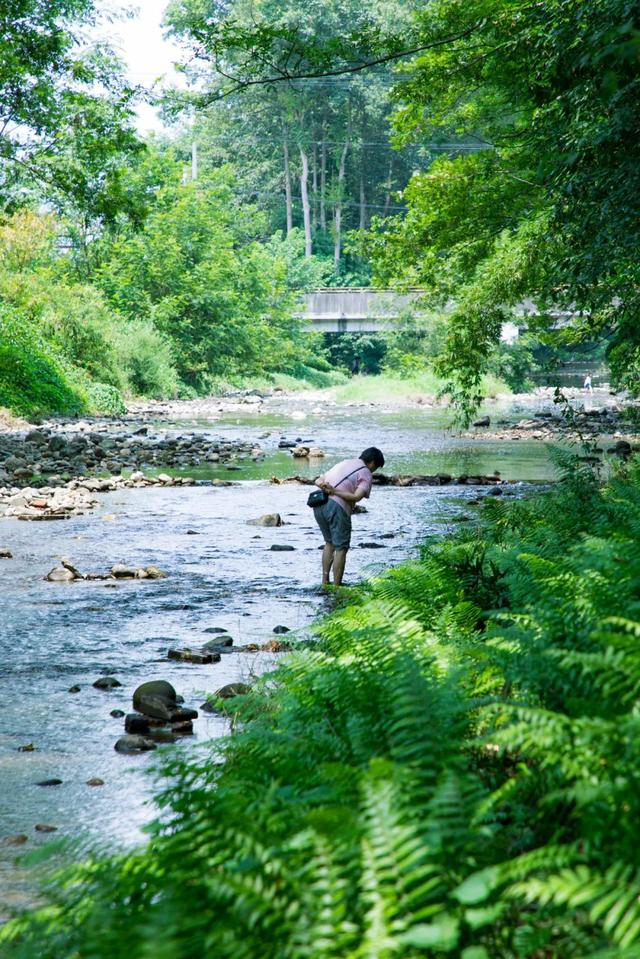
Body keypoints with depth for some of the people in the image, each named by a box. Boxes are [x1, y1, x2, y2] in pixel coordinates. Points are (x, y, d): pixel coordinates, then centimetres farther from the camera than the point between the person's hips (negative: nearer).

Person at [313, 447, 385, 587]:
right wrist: (333, 491, -15)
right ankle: (336, 587, 4)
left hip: (318, 504, 7)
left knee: (329, 543, 23)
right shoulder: (366, 474, 5)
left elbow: (318, 480, 20)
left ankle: (325, 582, 24)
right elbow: (357, 497, -12)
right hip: (337, 507, -7)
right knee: (341, 548, 4)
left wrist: (323, 486, -1)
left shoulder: (343, 463, 27)